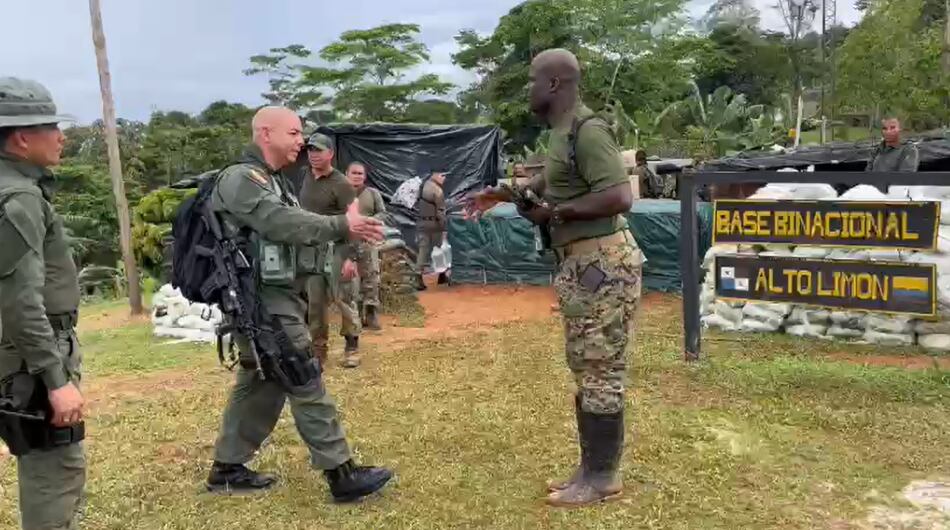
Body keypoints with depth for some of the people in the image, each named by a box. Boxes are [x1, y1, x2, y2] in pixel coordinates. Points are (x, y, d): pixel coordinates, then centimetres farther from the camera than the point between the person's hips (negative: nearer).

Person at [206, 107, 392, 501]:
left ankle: (227, 469, 27)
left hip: (275, 296, 10)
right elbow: (284, 225, -26)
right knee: (306, 385, -8)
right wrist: (342, 227, -24)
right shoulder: (242, 178, -14)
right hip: (263, 299, -10)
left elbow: (294, 225, 12)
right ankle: (341, 474, -1)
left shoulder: (273, 181, 20)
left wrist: (348, 230, 0)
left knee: (258, 385, 16)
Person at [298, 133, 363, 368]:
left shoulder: (340, 184, -11)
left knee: (343, 299, -1)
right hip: (310, 249, 6)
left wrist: (351, 258, -21)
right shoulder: (306, 178, 11)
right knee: (314, 302, 9)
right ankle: (319, 349, 19)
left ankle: (352, 346, 13)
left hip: (336, 248, -6)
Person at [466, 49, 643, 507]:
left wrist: (553, 212, -18)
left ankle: (603, 478, 11)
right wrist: (500, 194, 27)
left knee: (600, 372, -2)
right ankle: (591, 468, 27)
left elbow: (620, 197, -26)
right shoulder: (561, 132, 14)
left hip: (602, 262, -10)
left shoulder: (587, 130, -17)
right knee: (586, 370, 15)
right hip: (579, 263, 11)